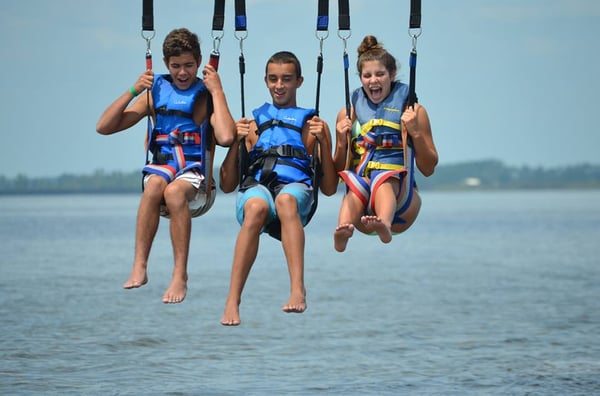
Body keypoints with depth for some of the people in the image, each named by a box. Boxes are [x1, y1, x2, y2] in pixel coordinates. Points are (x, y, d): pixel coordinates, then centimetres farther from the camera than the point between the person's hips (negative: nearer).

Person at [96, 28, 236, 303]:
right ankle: (139, 267, -41)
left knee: (174, 191, -37)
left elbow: (226, 137, -18)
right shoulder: (156, 93, 14)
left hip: (196, 179, -2)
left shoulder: (206, 96, 5)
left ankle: (180, 275, -37)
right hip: (161, 169, 2)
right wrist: (132, 91, 0)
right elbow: (104, 127, 9)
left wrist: (217, 91, -12)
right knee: (155, 184, -35)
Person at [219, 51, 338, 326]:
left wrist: (323, 142, 4)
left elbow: (329, 189, 16)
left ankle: (297, 290, -55)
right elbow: (227, 185, 20)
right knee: (256, 207, -39)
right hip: (256, 186, 1)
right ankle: (232, 301, -45)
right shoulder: (252, 124, 27)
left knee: (286, 200, -40)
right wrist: (236, 141, 7)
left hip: (297, 188, -1)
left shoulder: (313, 125, 24)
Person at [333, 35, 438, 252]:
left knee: (383, 180, -36)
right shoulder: (348, 114, 17)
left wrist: (415, 132, -5)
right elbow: (338, 172, 19)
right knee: (356, 183, -34)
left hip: (401, 198, -1)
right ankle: (342, 232, -63)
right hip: (363, 209, 1)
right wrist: (342, 142, 1)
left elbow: (428, 169, 9)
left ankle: (385, 225, -67)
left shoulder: (412, 111, 11)